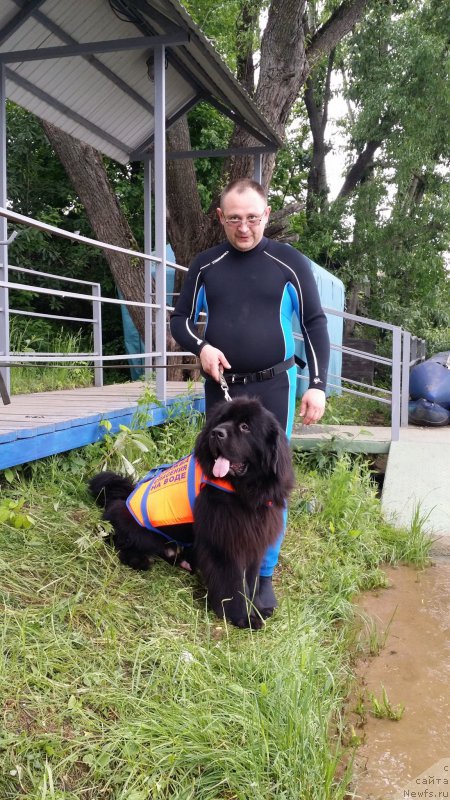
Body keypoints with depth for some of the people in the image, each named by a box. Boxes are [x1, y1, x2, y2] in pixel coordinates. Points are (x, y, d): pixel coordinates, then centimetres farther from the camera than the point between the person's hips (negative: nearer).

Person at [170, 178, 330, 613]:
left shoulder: (290, 263, -2)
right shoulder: (205, 265, 5)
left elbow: (314, 324, 0)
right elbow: (181, 319, 10)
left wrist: (317, 384, -9)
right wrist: (201, 347, -12)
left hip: (273, 387, -3)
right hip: (220, 388, 3)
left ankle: (264, 575, 13)